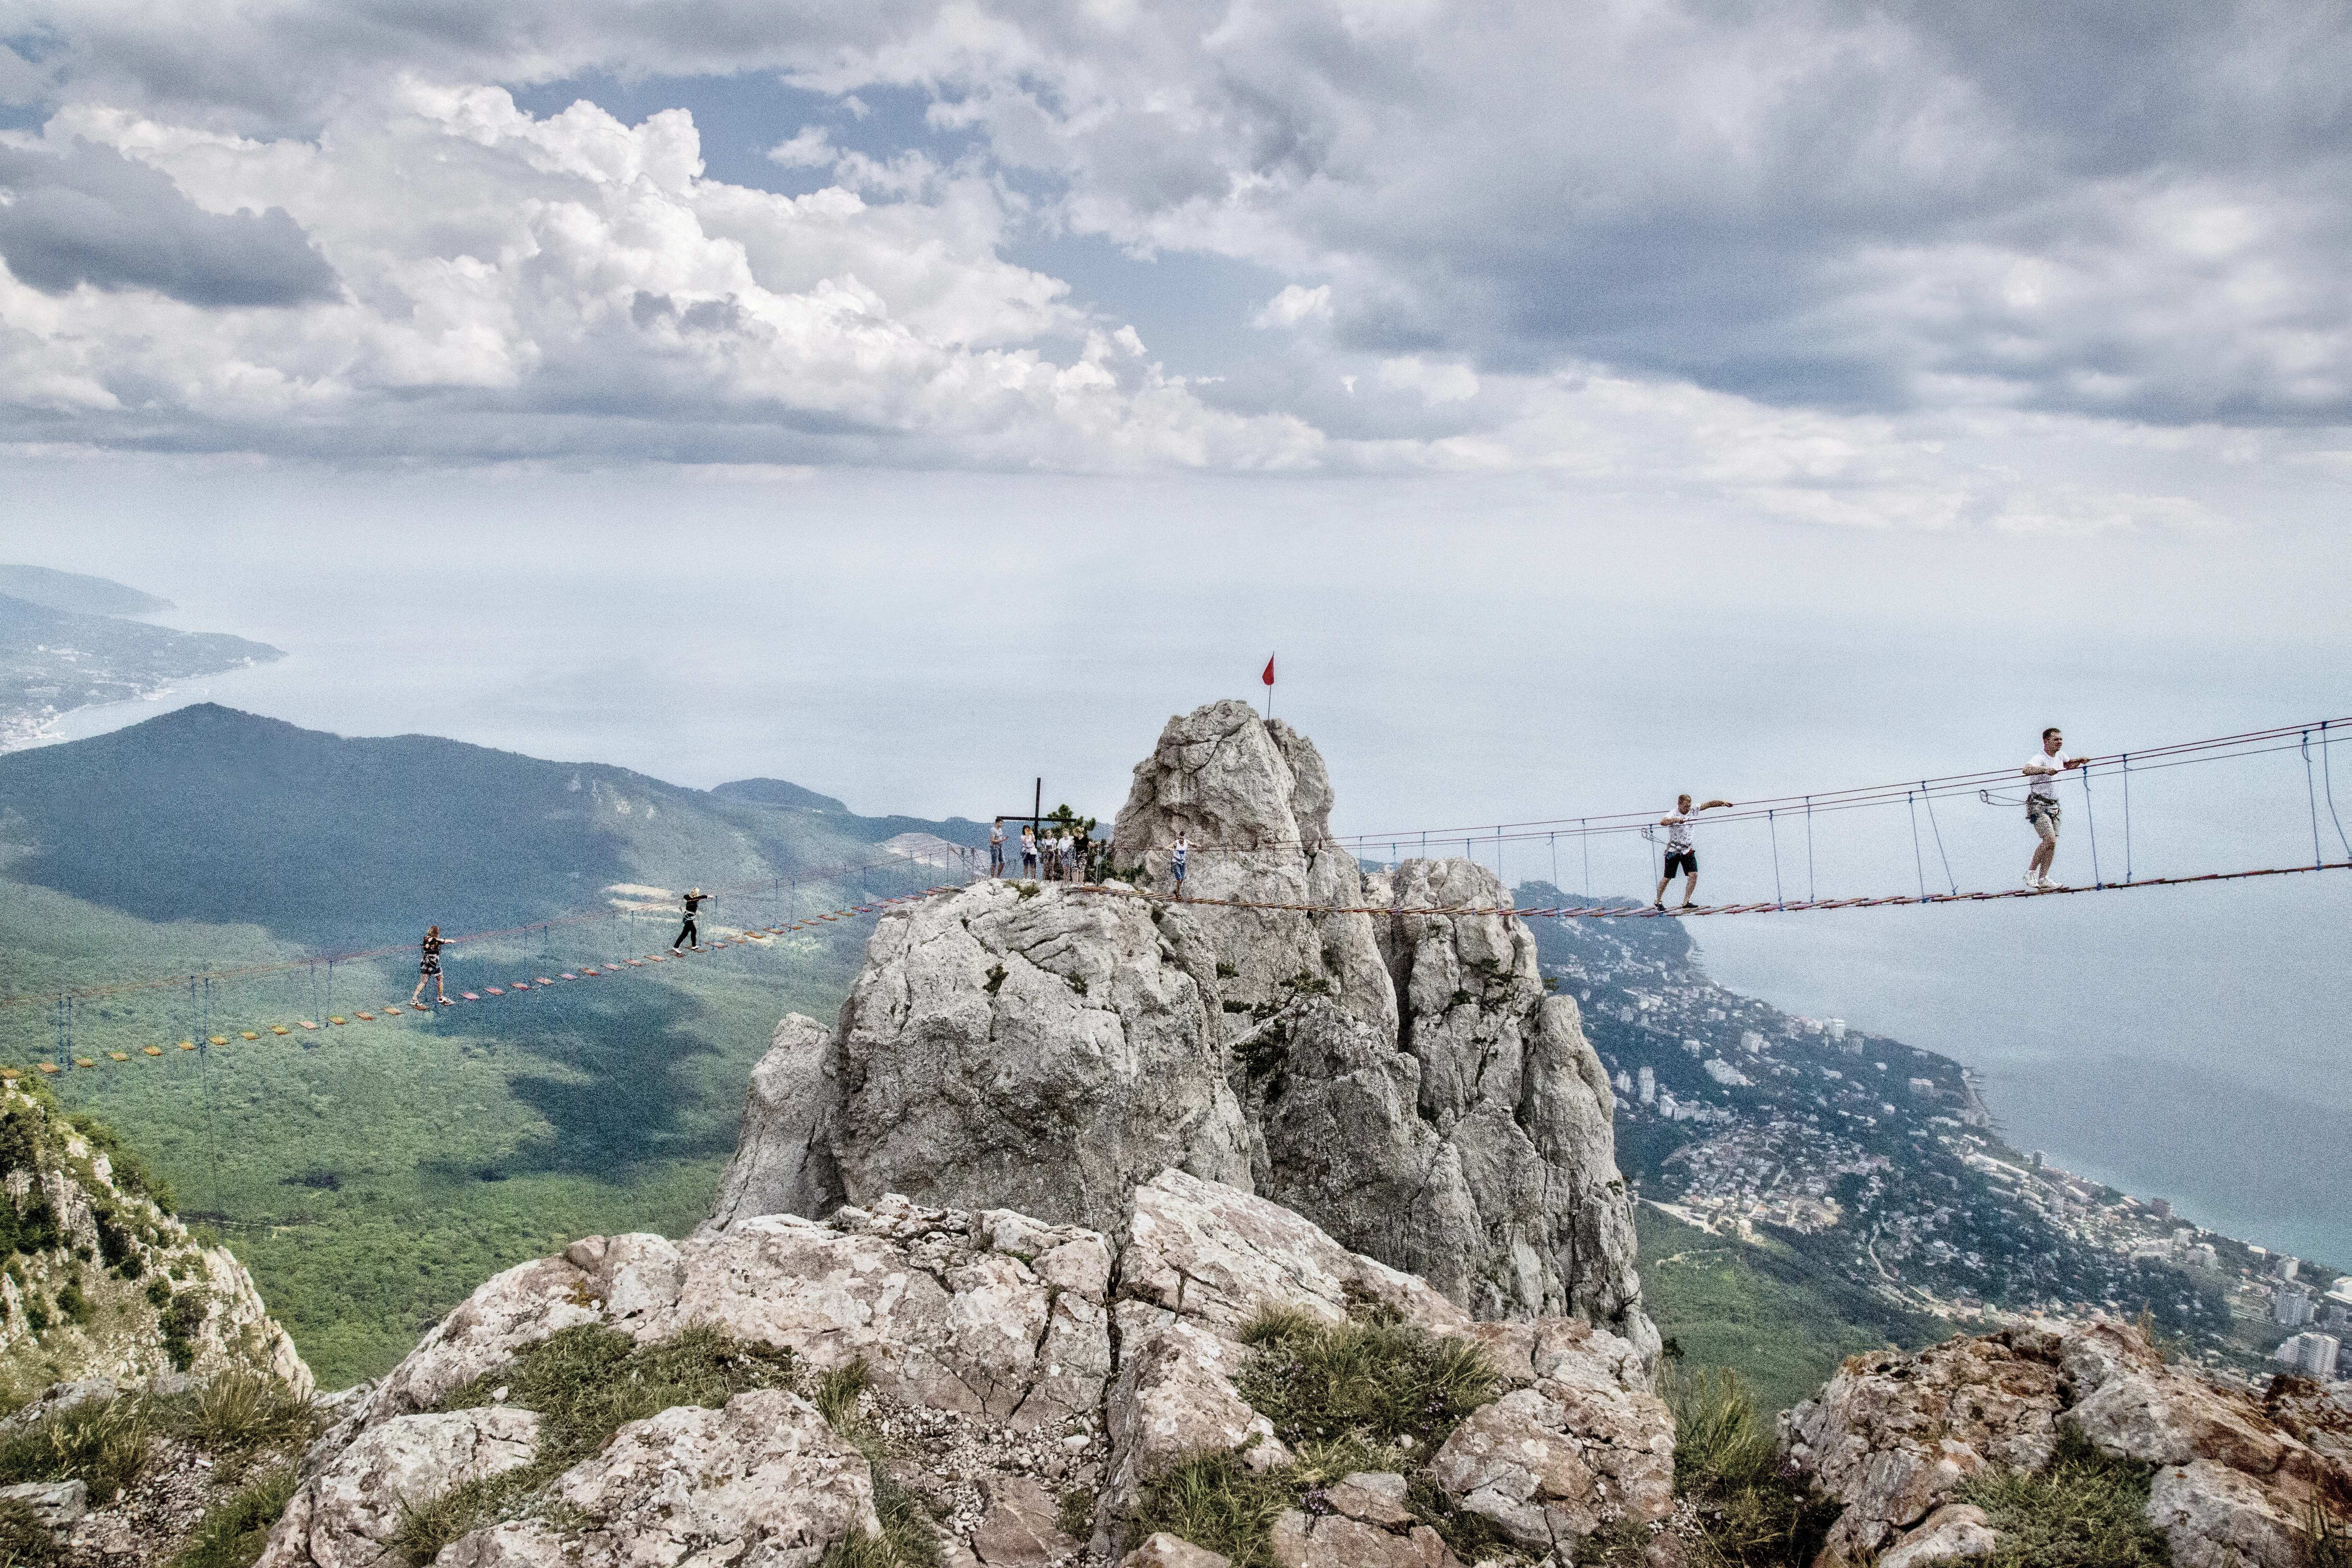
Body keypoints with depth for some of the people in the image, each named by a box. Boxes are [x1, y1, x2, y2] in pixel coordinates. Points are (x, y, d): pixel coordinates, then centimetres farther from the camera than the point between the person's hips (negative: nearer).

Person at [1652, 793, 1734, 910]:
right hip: (1673, 851, -5)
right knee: (1667, 878, 3)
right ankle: (1658, 901, 22)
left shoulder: (1692, 810, -4)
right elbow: (1662, 822, -42)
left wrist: (1724, 803, -21)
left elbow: (1708, 804, -7)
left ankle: (1686, 902, -1)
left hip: (1688, 850, 5)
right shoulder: (1673, 815, -21)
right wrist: (1676, 820, -60)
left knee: (1694, 875, -9)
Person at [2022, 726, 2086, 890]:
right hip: (2038, 805, -8)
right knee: (2050, 839, -19)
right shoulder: (2039, 758, -17)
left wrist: (2080, 760, 13)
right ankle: (2030, 873, -8)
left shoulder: (2060, 755, 10)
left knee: (2052, 843, 3)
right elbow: (2027, 769, -39)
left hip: (2053, 807, 8)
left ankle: (2043, 879, 6)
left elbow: (2069, 764, 34)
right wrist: (2046, 769, -55)